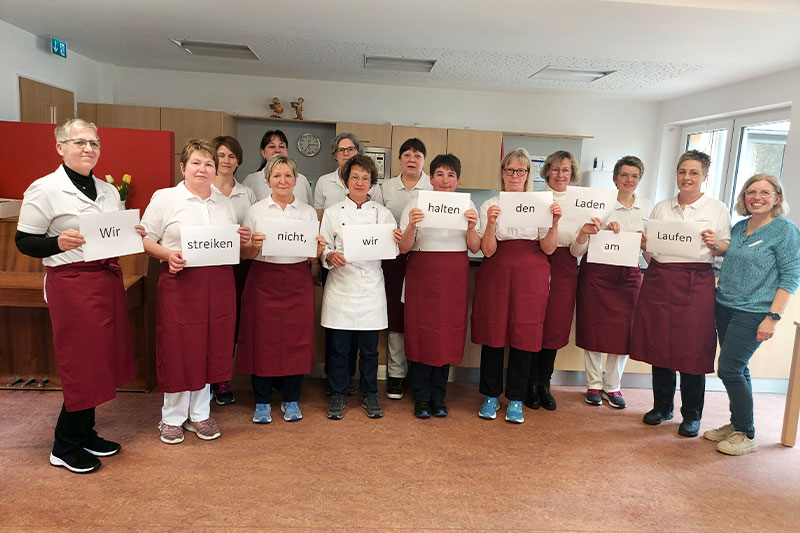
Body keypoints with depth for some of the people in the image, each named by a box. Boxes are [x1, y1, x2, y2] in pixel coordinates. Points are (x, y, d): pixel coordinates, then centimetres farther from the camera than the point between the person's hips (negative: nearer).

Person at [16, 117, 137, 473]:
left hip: (108, 279, 7)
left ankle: (85, 434, 27)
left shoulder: (109, 191, 13)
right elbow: (24, 242, -7)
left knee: (100, 359, 12)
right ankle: (64, 448, 16)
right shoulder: (44, 189, -6)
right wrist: (59, 243, -25)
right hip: (71, 282, -7)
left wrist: (133, 235, 1)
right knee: (82, 364, -2)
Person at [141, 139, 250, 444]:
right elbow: (145, 240, -2)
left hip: (218, 284, 4)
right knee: (177, 348, 2)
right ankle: (172, 417, 20)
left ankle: (199, 414, 24)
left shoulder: (225, 203, 16)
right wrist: (168, 255, -19)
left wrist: (242, 240, 1)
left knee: (209, 347, 9)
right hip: (180, 283, -4)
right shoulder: (164, 198, 1)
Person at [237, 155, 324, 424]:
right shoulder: (256, 210, 6)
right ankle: (262, 402, 16)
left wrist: (318, 249, -11)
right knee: (262, 339, 0)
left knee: (296, 338, 3)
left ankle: (291, 400, 19)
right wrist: (254, 245, -17)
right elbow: (245, 253, 5)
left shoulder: (308, 211, 11)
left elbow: (313, 257, 11)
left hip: (298, 283, 1)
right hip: (264, 281, -1)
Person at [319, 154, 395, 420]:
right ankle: (338, 395, 23)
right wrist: (330, 256, -17)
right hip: (341, 286, 0)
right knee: (339, 347, 5)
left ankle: (369, 394, 25)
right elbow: (323, 248, 4)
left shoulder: (383, 213, 8)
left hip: (371, 287, 1)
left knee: (369, 348, 7)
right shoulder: (333, 212, 6)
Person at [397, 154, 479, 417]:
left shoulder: (467, 205, 9)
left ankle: (438, 397, 18)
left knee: (449, 333, 3)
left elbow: (475, 248, 5)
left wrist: (471, 227, -14)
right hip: (422, 274, -2)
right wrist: (411, 226, -20)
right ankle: (422, 398, 13)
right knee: (421, 332, -1)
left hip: (455, 276, 2)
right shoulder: (415, 203, 2)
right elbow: (403, 248, -2)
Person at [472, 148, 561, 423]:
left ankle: (516, 400, 17)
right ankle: (491, 396, 19)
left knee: (524, 336, 2)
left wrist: (555, 222, -13)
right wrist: (491, 223, -18)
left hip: (530, 276, 1)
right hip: (497, 274, 0)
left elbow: (549, 248, 2)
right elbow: (488, 251, -3)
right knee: (492, 334, 2)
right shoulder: (489, 206, 5)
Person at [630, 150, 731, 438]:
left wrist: (714, 244, -16)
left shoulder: (717, 209, 6)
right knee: (659, 344, 6)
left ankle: (692, 415, 15)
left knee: (693, 349, -1)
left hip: (697, 283, -3)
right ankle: (662, 406, 24)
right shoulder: (661, 208, 14)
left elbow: (729, 250, 4)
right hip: (659, 280, 3)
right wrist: (644, 245, -6)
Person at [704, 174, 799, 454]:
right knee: (737, 370, 13)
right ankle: (736, 424, 26)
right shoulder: (738, 227, 11)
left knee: (730, 369, -8)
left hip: (753, 313, -6)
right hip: (724, 306, 6)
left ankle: (746, 434, 8)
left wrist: (773, 317, -17)